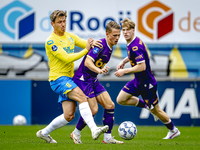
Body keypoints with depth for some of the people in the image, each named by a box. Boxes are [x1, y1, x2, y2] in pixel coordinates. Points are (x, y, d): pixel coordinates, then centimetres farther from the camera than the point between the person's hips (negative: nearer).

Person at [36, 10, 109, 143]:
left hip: (69, 79, 8)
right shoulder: (51, 41, -10)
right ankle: (94, 130, -42)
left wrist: (93, 43, -13)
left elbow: (87, 44, 12)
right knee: (81, 96, -30)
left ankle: (44, 133, 20)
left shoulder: (70, 36, 14)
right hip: (58, 78, -8)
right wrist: (85, 50, -17)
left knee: (69, 115, 0)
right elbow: (67, 58, -18)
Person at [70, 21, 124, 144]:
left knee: (110, 105, 0)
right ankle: (76, 133, 9)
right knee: (93, 109, -12)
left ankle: (107, 137, 6)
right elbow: (87, 62, -33)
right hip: (83, 79, -9)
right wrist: (98, 70, -47)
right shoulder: (100, 45, -20)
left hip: (93, 80, 9)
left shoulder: (110, 47, 9)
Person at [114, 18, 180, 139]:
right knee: (121, 100, 5)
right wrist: (124, 61, 11)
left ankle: (173, 130, 23)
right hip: (138, 81, 9)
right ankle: (146, 105, 17)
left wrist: (124, 71, -24)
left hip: (146, 83, -9)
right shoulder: (131, 43, 2)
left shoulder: (135, 47, -28)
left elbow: (142, 67, -31)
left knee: (155, 110, 4)